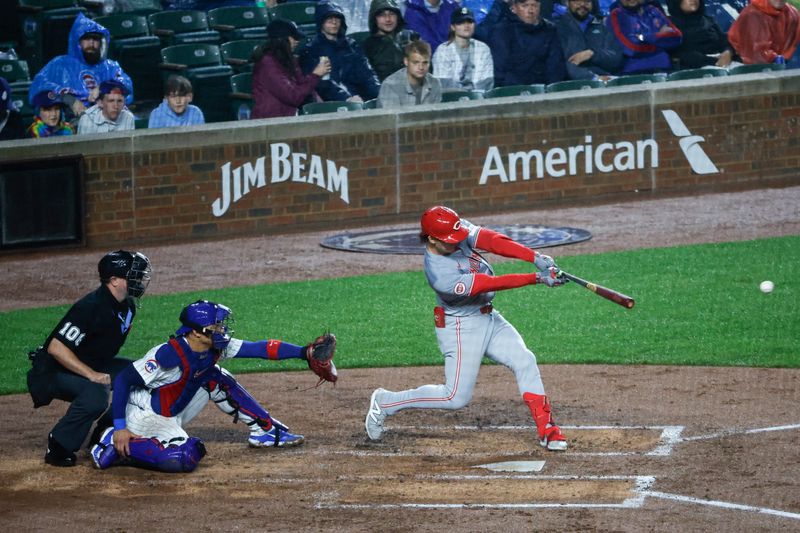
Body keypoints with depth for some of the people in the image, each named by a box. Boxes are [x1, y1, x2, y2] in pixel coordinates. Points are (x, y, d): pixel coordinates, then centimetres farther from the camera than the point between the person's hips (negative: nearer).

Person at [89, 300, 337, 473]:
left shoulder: (214, 348, -6)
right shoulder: (171, 354, -29)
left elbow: (260, 349, -7)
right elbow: (123, 380, -28)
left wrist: (304, 352, -15)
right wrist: (120, 427, -31)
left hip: (172, 414, 9)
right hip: (148, 419, -9)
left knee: (218, 380, 5)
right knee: (185, 459, -33)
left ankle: (266, 431, 15)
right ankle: (115, 445, -19)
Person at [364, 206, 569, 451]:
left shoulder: (458, 231, -10)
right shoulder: (439, 274, -31)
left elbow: (492, 241, -21)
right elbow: (491, 284, -31)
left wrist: (536, 257, -33)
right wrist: (537, 278, -32)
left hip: (489, 318, 8)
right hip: (461, 327, -8)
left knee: (525, 361, -4)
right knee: (456, 397, -5)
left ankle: (546, 429, 0)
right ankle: (385, 402, 10)